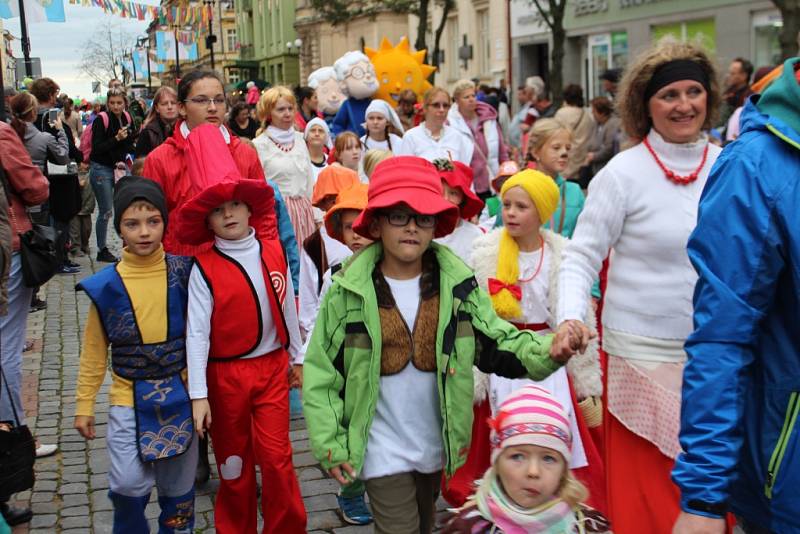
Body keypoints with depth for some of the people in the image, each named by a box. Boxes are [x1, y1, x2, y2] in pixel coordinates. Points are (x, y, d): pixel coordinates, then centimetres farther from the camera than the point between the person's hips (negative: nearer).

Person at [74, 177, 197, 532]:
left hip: (179, 394, 1)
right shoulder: (104, 285, -6)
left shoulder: (182, 272, -5)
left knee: (178, 485, 12)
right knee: (129, 484, -11)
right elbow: (94, 351, 3)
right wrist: (84, 405, 5)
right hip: (129, 397, -1)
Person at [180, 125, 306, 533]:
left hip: (272, 366, 2)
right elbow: (196, 332, -14)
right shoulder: (204, 268, -12)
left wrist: (297, 357, 15)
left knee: (276, 457, 0)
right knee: (234, 462, 13)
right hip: (225, 373, -2)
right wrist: (199, 395, -16)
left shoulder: (274, 252, -2)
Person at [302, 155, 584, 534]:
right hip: (382, 450, -3)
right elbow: (320, 372, -7)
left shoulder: (459, 285, -6)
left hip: (437, 444, 3)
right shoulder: (348, 290, -12)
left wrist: (547, 351, -27)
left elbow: (499, 345, -6)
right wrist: (330, 444, -10)